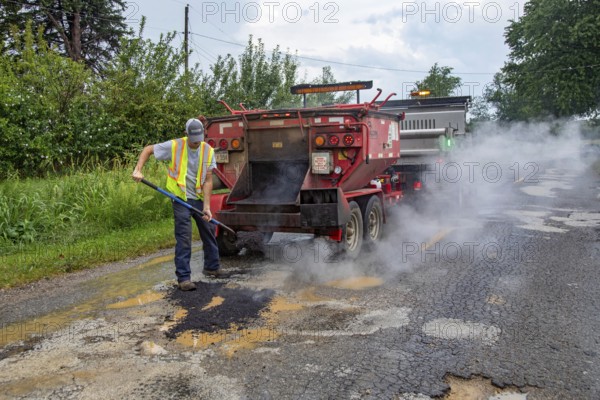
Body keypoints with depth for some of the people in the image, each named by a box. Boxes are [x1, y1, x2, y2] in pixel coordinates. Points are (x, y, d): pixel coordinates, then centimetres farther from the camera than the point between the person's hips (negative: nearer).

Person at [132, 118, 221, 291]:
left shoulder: (208, 151, -5)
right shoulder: (174, 146, -12)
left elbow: (208, 181, -7)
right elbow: (148, 150, -1)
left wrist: (206, 206, -13)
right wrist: (138, 170, -16)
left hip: (200, 198, 4)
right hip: (181, 199, -4)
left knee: (209, 232, 13)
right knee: (183, 239, -7)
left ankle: (212, 268, 32)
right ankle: (183, 278, -1)